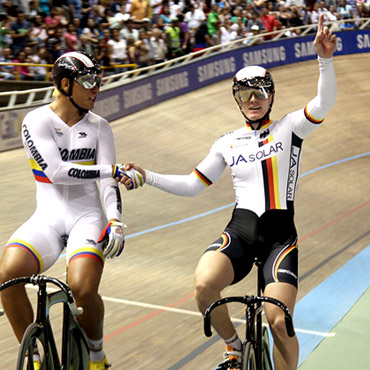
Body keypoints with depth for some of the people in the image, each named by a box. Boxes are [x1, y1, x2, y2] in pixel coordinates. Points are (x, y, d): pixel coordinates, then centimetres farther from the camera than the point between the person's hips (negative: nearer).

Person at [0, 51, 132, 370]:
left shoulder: (99, 127, 8)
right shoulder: (37, 121, 0)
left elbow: (109, 183, 0)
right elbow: (55, 171, -13)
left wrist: (115, 222, -17)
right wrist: (111, 170, -13)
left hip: (86, 217, 0)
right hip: (47, 218, 0)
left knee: (82, 288, -26)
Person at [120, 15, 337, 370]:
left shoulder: (289, 127, 5)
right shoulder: (227, 143, 13)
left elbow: (324, 103, -13)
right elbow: (192, 184, 15)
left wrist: (325, 59, -28)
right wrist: (147, 176, 6)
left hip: (280, 235, -2)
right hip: (240, 230, 2)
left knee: (279, 322, -16)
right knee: (204, 285, -27)